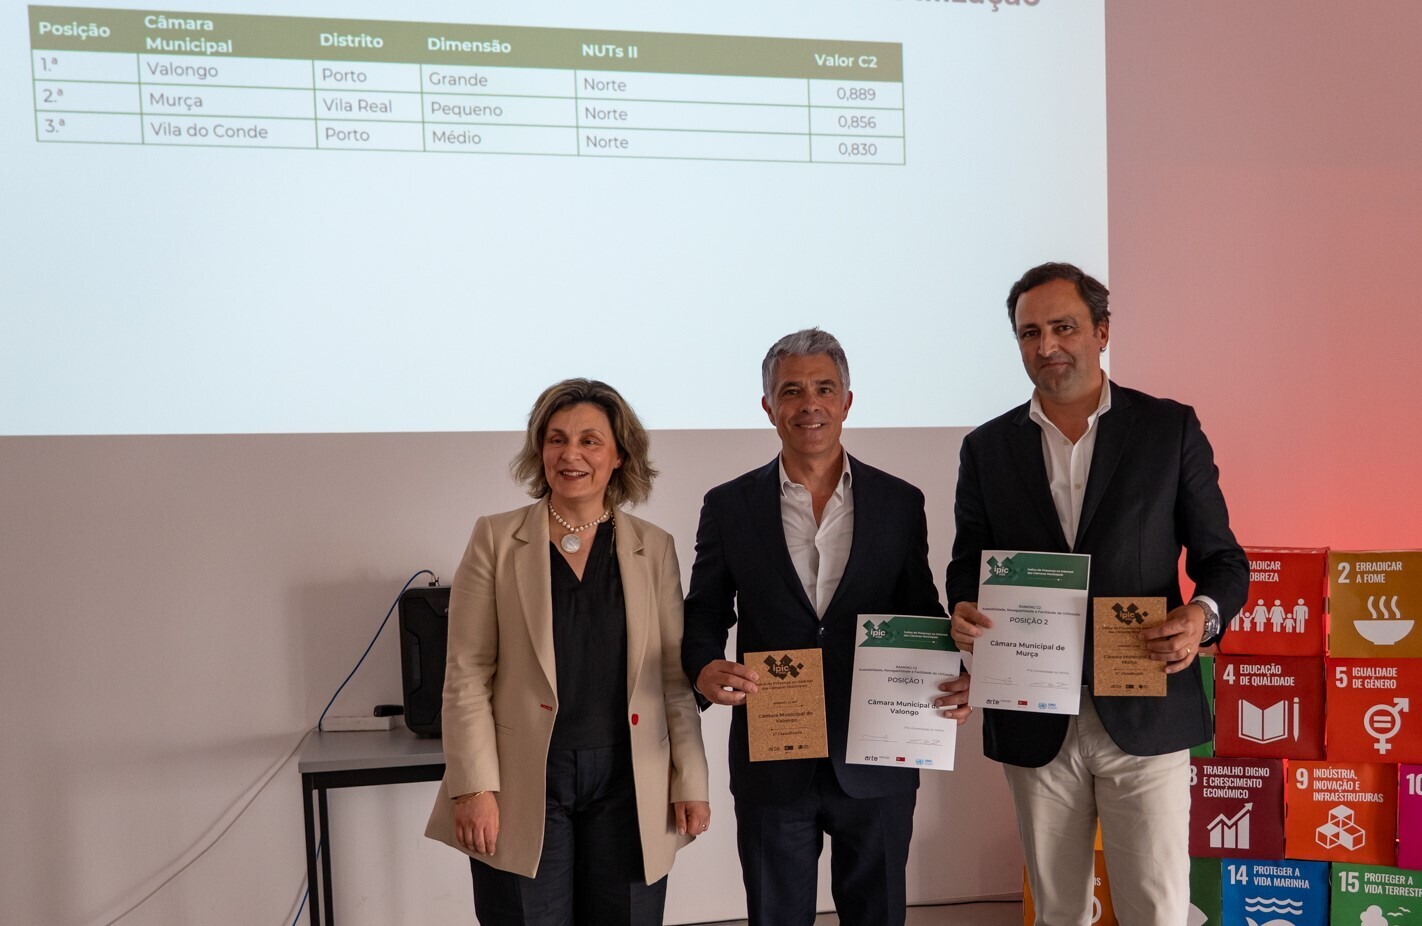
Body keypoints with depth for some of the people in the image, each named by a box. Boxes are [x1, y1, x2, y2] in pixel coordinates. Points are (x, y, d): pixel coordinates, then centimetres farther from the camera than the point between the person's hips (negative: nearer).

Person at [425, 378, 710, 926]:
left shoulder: (654, 547, 6)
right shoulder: (496, 540, 0)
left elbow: (675, 675, 7)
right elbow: (467, 674, -2)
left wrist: (690, 781, 4)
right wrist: (474, 787, -9)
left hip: (628, 782, 2)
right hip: (527, 784, -1)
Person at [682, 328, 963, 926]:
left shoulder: (900, 502, 3)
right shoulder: (730, 506, 2)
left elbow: (921, 617, 7)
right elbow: (702, 617, 4)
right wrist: (704, 669, -17)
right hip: (771, 763, 0)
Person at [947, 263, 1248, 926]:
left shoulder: (1170, 429, 2)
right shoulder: (988, 448, 7)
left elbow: (1221, 558, 4)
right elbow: (968, 564, 11)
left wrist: (1201, 616, -18)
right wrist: (964, 611, -12)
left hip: (1145, 716, -2)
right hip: (1034, 723, 2)